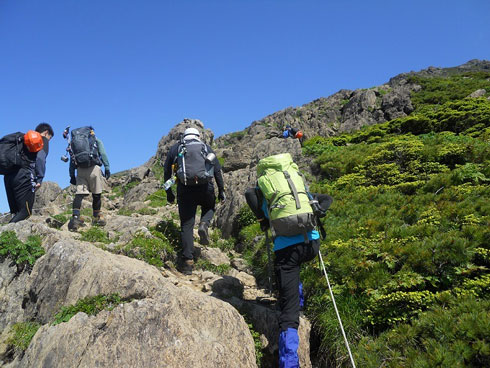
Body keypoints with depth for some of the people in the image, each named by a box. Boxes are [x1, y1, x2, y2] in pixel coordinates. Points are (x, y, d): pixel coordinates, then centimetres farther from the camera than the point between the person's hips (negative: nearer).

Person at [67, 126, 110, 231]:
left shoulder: (73, 141, 23)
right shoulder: (96, 140, 16)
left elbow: (71, 160, 17)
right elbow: (103, 154, 1)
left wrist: (72, 175, 15)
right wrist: (107, 167, -3)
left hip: (80, 169, 3)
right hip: (93, 167, -3)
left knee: (79, 193, -2)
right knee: (96, 193, 7)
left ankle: (75, 217, -20)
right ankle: (96, 218, 16)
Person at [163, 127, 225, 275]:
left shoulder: (175, 148, 19)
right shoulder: (206, 147, 20)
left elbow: (166, 171, 14)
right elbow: (217, 170, 10)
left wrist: (169, 193, 20)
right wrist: (221, 190, 12)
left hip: (185, 188, 0)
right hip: (205, 186, 0)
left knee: (186, 225, 6)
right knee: (209, 207, 30)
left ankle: (188, 260, -1)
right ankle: (204, 224, -2)